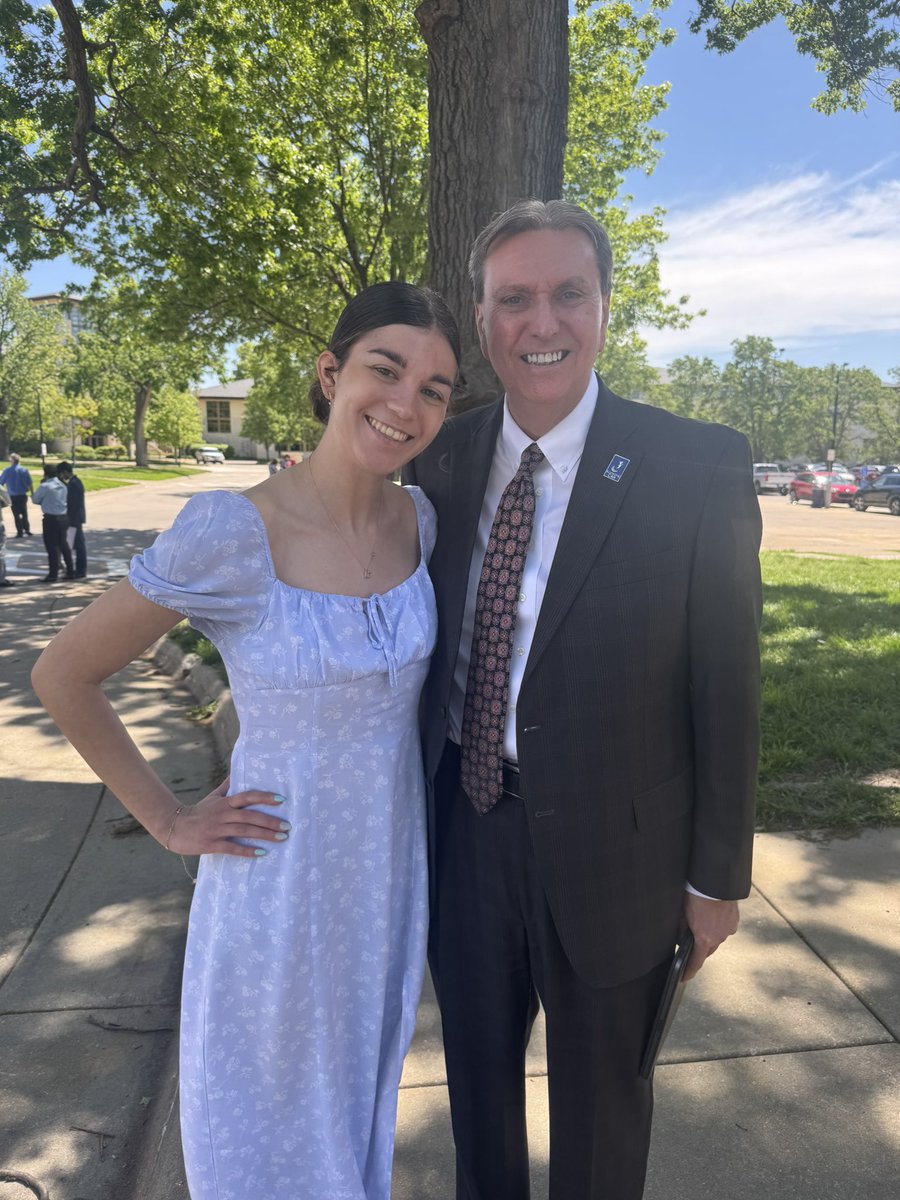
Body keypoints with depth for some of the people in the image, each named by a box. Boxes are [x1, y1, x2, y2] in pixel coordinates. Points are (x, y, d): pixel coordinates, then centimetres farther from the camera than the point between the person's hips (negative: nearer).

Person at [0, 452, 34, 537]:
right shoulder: (24, 470, -4)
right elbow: (30, 484, -6)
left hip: (13, 496, -2)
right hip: (23, 495, 2)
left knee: (16, 514, 5)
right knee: (24, 513, 16)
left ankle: (20, 532, 5)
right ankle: (27, 530, 16)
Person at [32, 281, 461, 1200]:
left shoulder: (420, 519, -8)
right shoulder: (231, 534, -25)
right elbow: (62, 676, -14)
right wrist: (169, 822, -10)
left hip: (392, 867, 5)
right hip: (279, 875, -4)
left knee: (363, 1094, 29)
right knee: (269, 1110, 22)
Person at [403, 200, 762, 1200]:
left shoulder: (697, 468, -14)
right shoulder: (442, 460, -2)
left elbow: (725, 687, -11)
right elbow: (427, 643, 5)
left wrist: (716, 876, -6)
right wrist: (415, 802, 8)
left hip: (608, 845, -3)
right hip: (465, 824, 4)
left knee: (599, 1098, 23)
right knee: (476, 1070, 28)